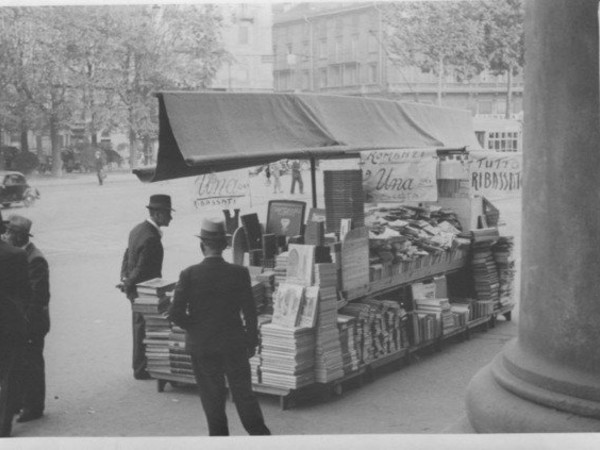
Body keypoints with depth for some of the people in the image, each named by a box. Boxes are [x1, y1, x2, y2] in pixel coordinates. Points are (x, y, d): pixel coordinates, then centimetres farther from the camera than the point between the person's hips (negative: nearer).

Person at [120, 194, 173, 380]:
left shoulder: (138, 229, 7)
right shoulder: (151, 238, -25)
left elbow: (127, 256, 13)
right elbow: (142, 269, -24)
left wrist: (125, 279, 12)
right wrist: (129, 285, -12)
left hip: (135, 289, 10)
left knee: (139, 328, 19)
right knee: (144, 330, 2)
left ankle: (139, 366, 30)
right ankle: (141, 369, 13)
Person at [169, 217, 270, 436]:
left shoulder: (189, 275, -12)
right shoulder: (239, 273, -10)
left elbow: (176, 313, -12)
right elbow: (250, 312, -5)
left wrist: (194, 328, 5)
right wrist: (252, 341, 7)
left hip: (201, 345, -1)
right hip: (234, 344, 1)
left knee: (212, 397, 11)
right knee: (243, 392, 13)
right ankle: (259, 433, 19)